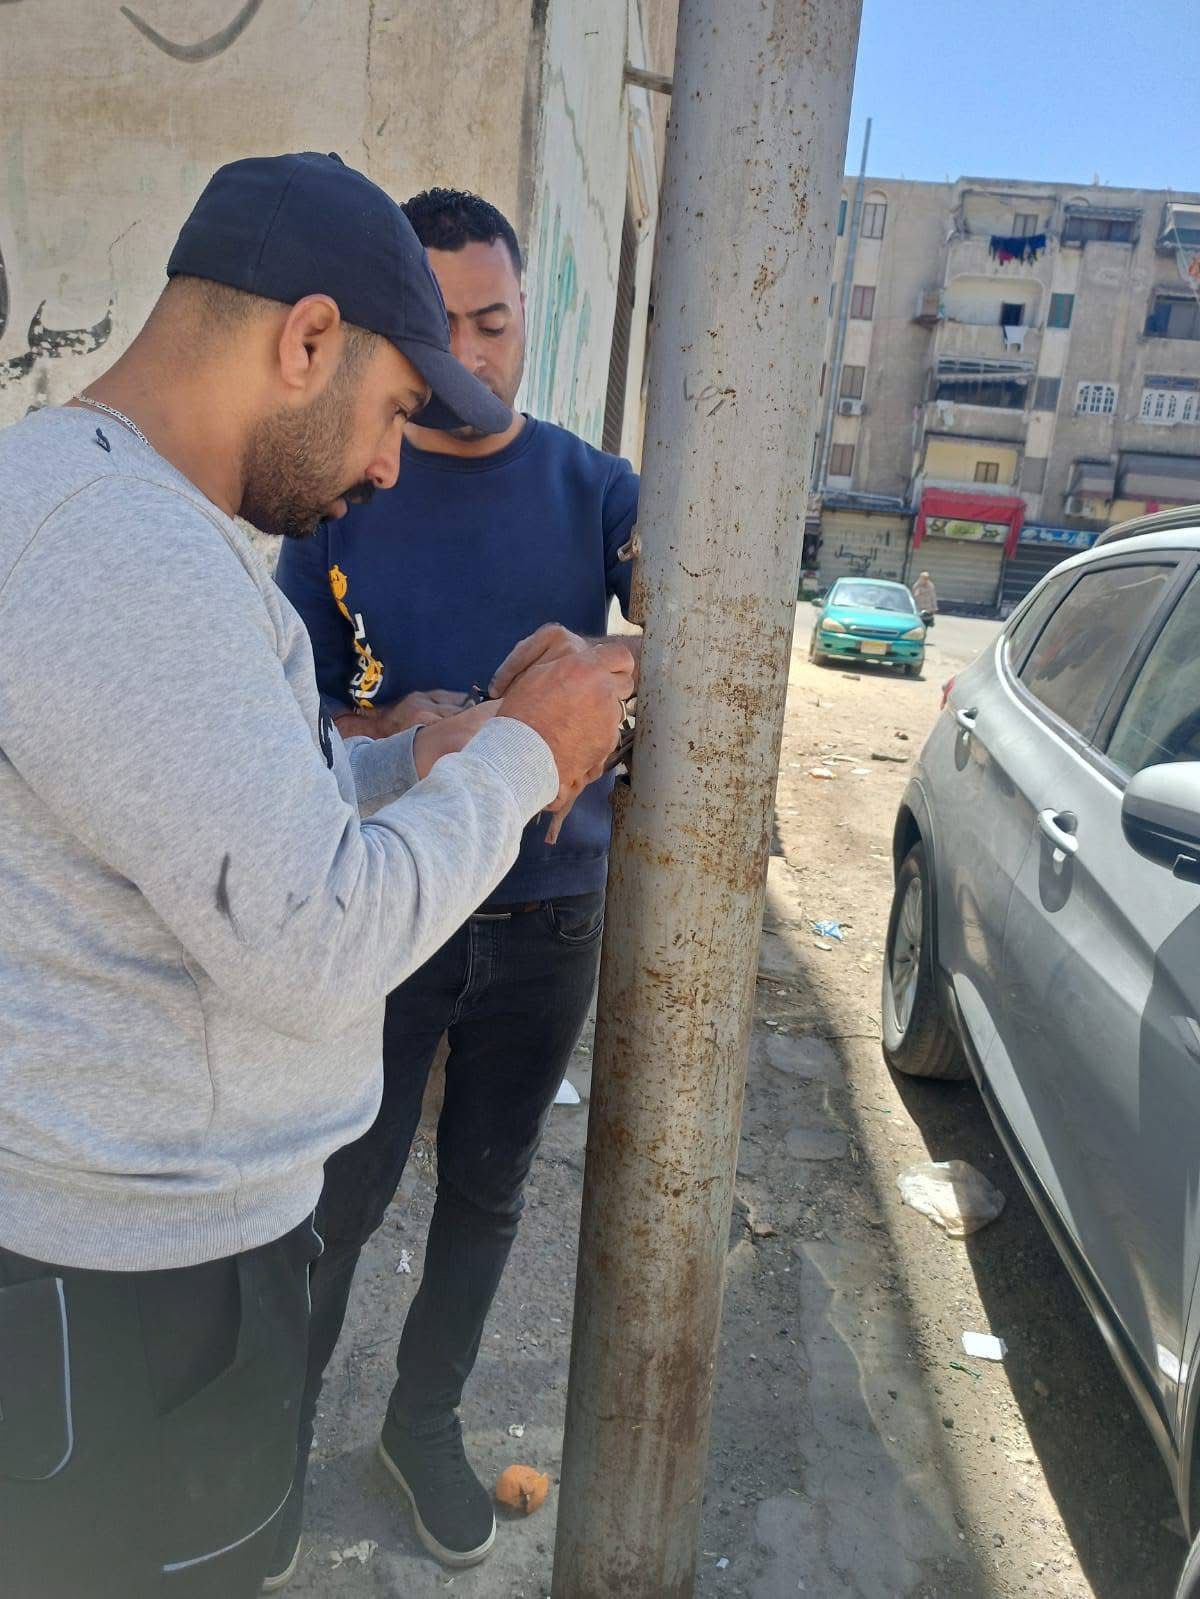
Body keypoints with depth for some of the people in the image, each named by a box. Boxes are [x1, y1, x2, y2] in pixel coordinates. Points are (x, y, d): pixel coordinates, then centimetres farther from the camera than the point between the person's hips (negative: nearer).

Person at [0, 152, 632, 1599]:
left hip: (154, 1208, 10)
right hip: (138, 1273, -9)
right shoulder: (122, 543, -28)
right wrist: (519, 755, -14)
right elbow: (316, 949, -28)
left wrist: (424, 759, 3)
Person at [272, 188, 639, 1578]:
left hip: (550, 912, 2)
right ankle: (283, 1429, 33)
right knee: (345, 1192, 7)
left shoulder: (595, 490, 0)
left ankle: (425, 1421, 39)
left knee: (488, 1191, 15)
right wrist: (396, 732, -25)